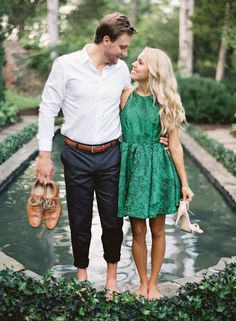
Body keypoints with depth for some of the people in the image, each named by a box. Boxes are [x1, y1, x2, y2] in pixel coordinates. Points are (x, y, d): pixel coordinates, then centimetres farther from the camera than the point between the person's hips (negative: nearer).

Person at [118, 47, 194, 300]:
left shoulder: (165, 102, -3)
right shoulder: (125, 95, 1)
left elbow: (174, 144, -1)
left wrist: (184, 183, -2)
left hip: (157, 167, -1)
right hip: (131, 165, 1)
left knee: (157, 229, 9)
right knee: (138, 230, 8)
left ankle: (154, 283, 28)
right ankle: (143, 282, 28)